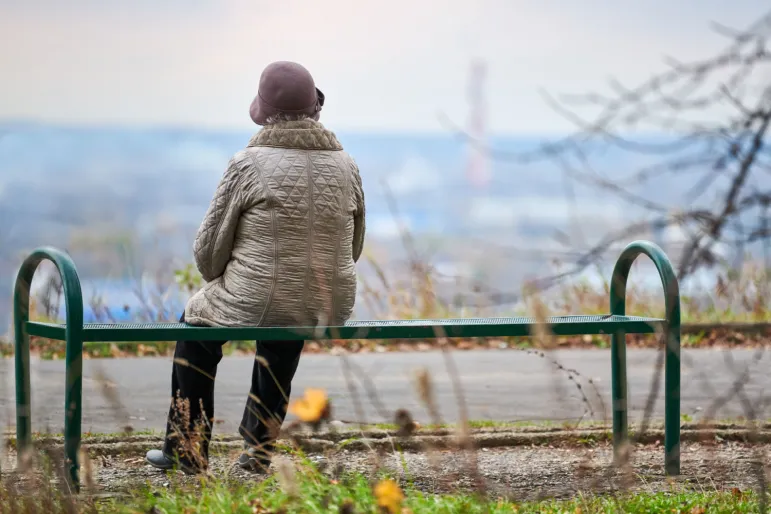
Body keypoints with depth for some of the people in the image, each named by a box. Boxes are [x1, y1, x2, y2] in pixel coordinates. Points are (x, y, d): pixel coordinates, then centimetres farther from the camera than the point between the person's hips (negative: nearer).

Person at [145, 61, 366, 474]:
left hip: (254, 305, -3)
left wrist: (222, 284, 16)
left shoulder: (248, 164, -13)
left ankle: (187, 451, 35)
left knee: (196, 320, 31)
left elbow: (209, 248, -6)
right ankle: (259, 451, 43)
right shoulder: (345, 166, -1)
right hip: (327, 310, 4)